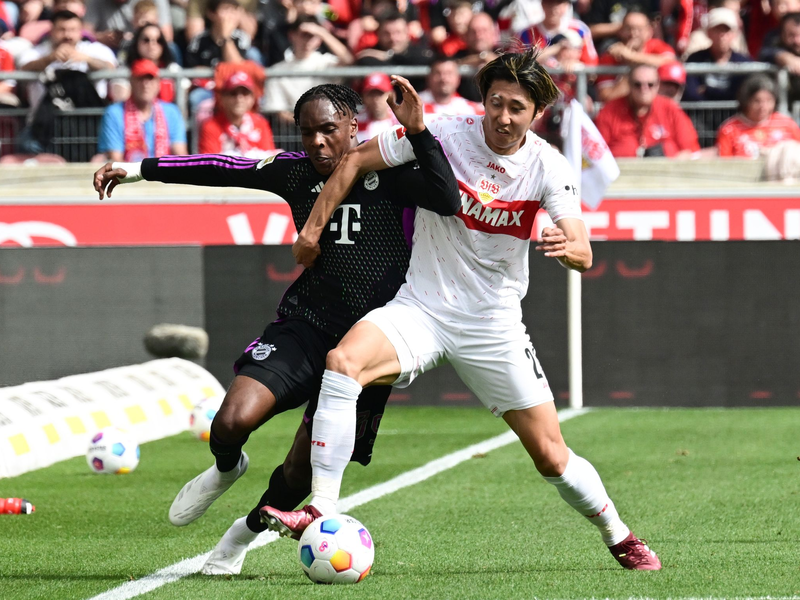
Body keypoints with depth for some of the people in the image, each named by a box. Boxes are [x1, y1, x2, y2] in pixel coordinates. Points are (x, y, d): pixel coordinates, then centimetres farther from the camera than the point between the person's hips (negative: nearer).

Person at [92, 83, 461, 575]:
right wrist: (139, 170, 13)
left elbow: (448, 201, -21)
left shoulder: (388, 173, -5)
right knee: (232, 422, -21)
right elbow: (223, 169, 13)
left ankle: (249, 529, 35)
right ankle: (227, 470, 17)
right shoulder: (297, 173, 6)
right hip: (305, 325, 2)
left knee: (300, 475, 2)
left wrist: (418, 130, -26)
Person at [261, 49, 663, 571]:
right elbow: (356, 160, 0)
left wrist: (567, 247, -41)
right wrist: (314, 229, -3)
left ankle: (620, 538, 28)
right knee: (343, 362, -30)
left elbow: (583, 255, -17)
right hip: (420, 308, 0)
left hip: (495, 325, 0)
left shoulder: (549, 168, -8)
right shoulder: (444, 135, -11)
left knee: (552, 457, 0)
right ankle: (321, 514, -29)